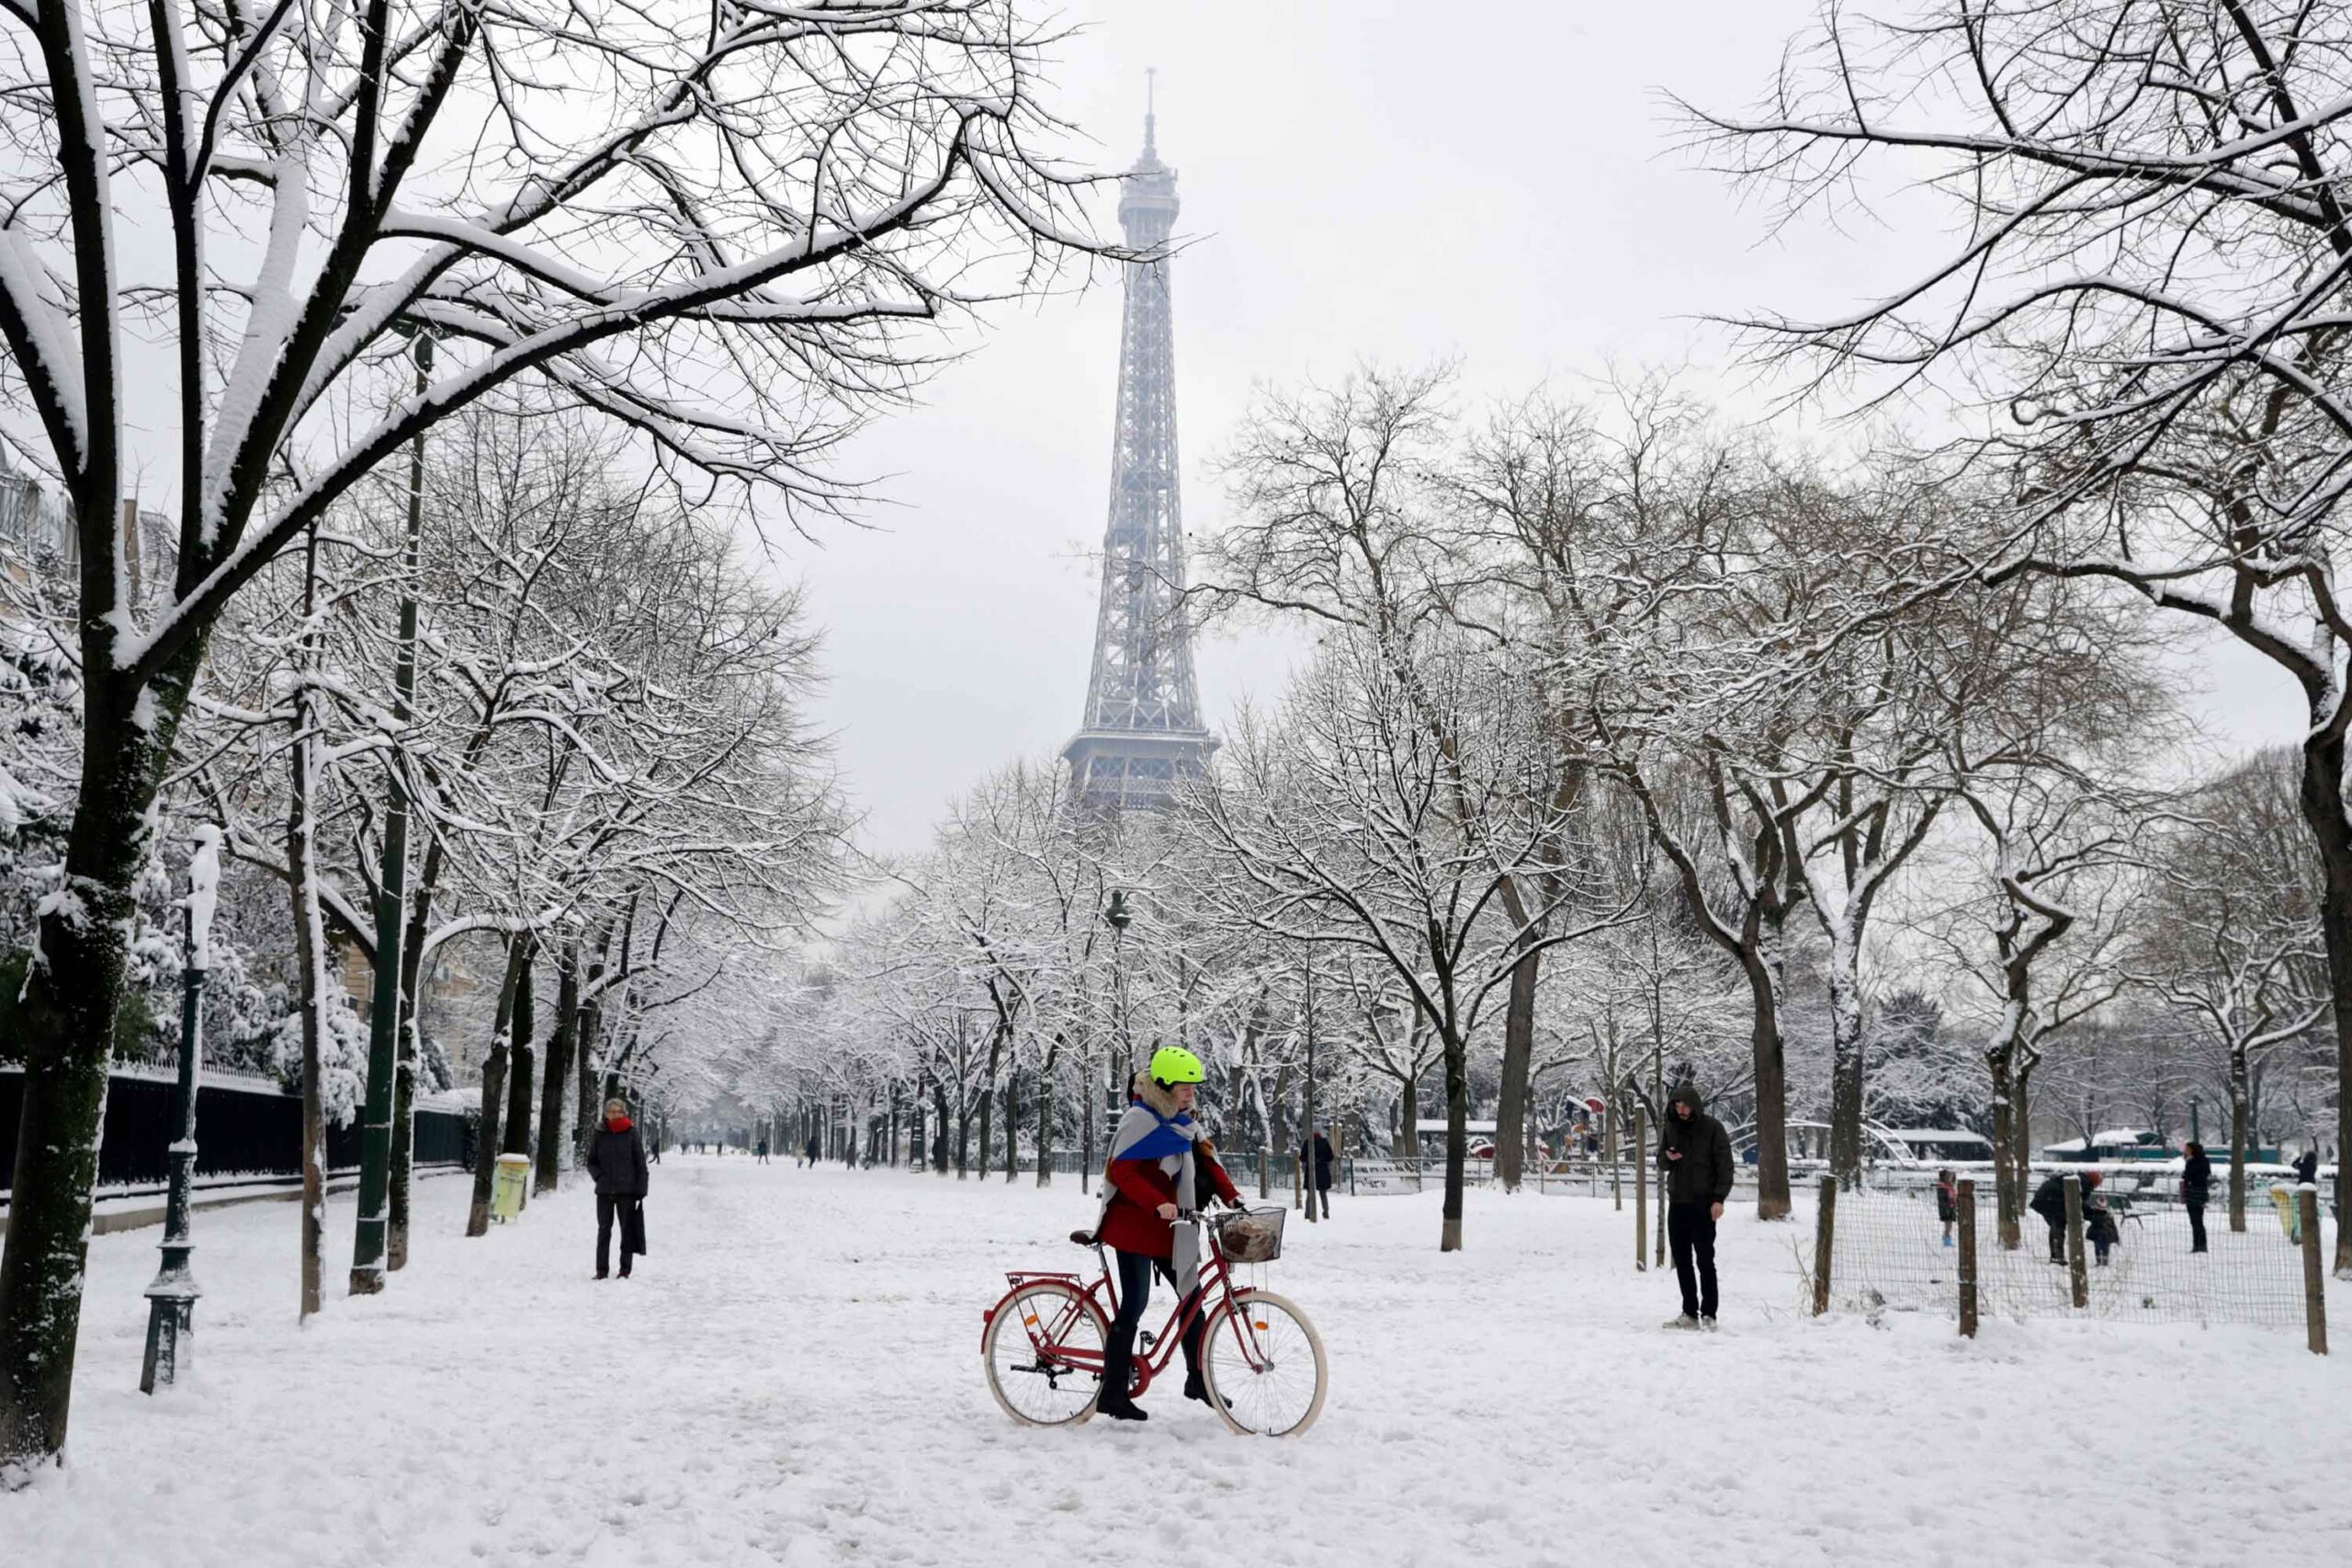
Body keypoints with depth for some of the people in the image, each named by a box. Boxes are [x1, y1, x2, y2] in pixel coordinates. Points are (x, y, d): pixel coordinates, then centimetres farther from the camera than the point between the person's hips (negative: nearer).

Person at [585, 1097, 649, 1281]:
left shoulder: (632, 1134, -2)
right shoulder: (599, 1135, 4)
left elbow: (641, 1164, -1)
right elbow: (591, 1162, 13)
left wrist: (640, 1189, -6)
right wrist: (599, 1176, -5)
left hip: (627, 1190, -2)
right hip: (604, 1191, 2)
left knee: (628, 1229, 4)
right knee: (604, 1229, 6)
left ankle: (625, 1269, 11)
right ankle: (602, 1269, 12)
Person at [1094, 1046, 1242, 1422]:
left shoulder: (1183, 1122, 11)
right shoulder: (1139, 1119, -15)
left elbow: (1207, 1161, 8)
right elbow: (1121, 1171, -22)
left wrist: (1231, 1196, -7)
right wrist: (1158, 1204, -33)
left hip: (1167, 1230, 8)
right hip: (1133, 1227, -8)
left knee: (1192, 1296, 10)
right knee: (1135, 1305, -7)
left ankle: (1197, 1379, 24)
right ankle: (1113, 1394, 1)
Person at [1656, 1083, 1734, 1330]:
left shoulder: (1712, 1128, -4)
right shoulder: (1670, 1128, 10)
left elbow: (1725, 1165, -5)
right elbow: (1661, 1164, 16)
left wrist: (1719, 1198, -14)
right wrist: (1667, 1158, -8)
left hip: (1703, 1204, -5)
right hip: (1677, 1202, 5)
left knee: (1705, 1260, -4)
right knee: (1682, 1260, 6)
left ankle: (1708, 1315, -1)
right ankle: (1690, 1313, 12)